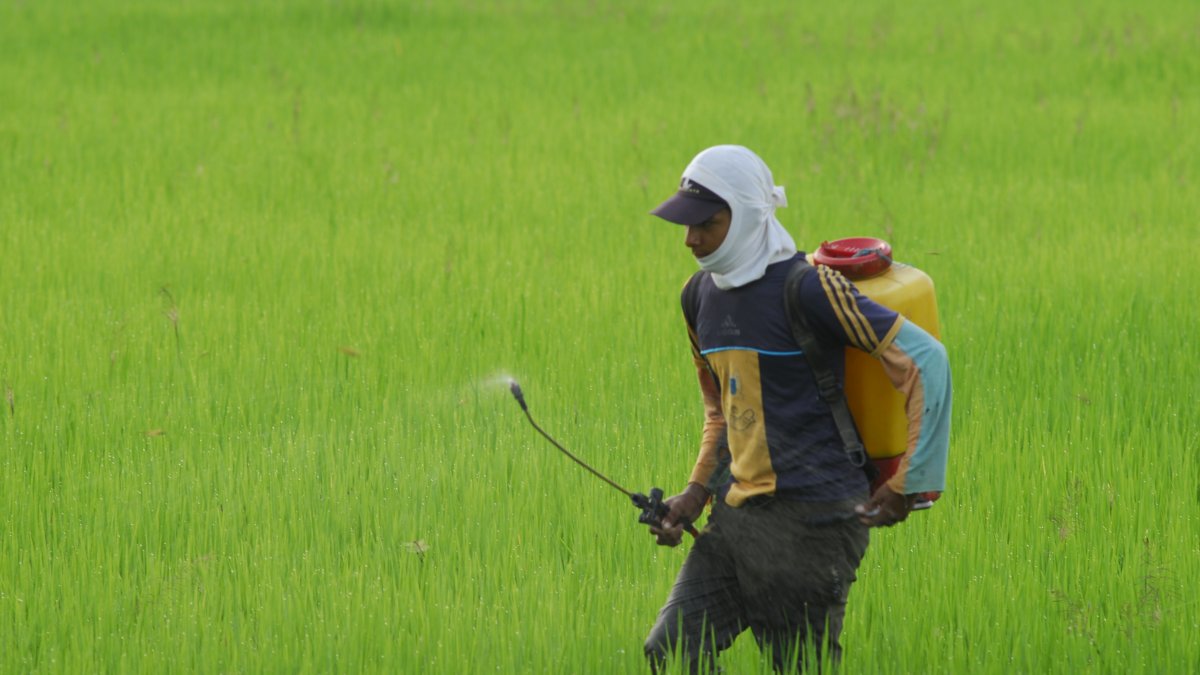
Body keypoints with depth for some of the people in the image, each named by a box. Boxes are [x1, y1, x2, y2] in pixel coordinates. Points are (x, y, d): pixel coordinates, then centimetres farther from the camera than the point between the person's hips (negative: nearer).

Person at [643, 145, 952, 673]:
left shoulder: (808, 289, -13)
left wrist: (909, 486, -12)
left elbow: (925, 358, -14)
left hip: (811, 516, -8)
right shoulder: (702, 296, 12)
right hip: (736, 512, 8)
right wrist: (698, 490, 13)